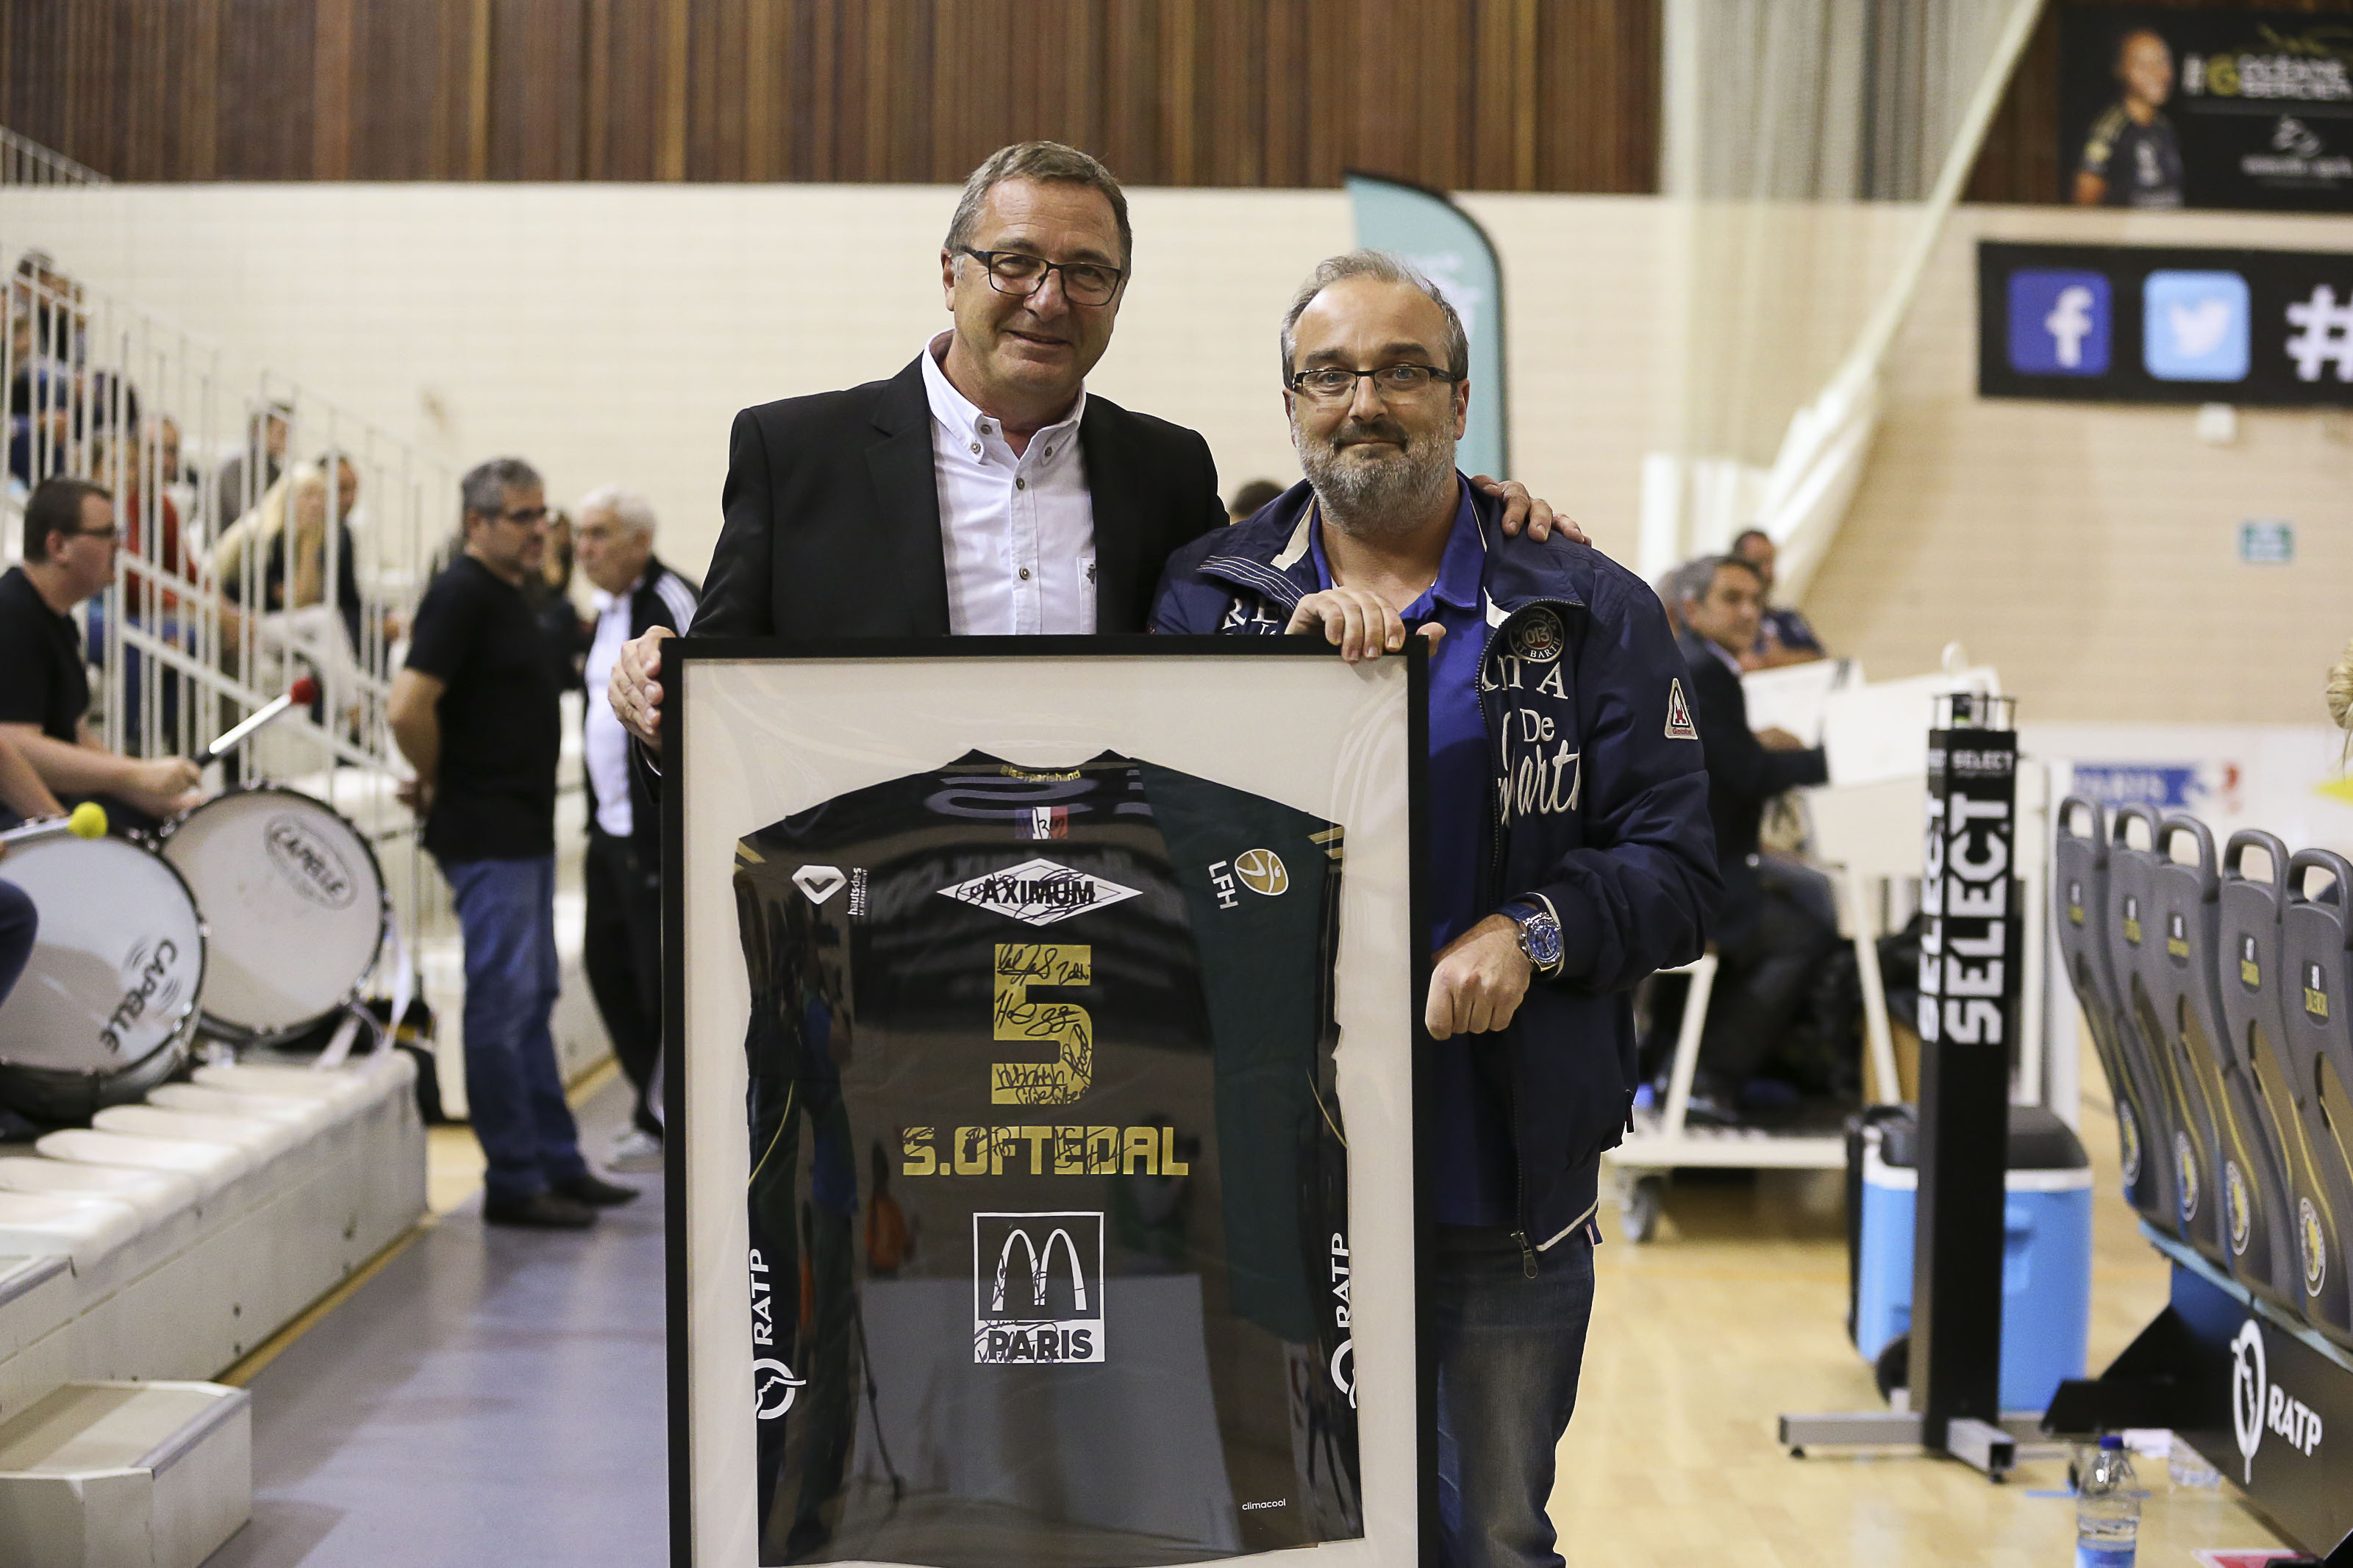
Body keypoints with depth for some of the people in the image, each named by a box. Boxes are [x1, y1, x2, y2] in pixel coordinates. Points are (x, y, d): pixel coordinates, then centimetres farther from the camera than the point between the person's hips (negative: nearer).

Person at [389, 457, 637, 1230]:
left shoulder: (509, 594, 14)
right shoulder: (462, 594, -15)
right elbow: (409, 706, -25)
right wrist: (435, 783, -11)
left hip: (524, 830, 10)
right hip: (486, 836, -10)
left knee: (532, 999, 14)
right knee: (503, 1003, -5)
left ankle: (558, 1164, 22)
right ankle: (513, 1182, 1)